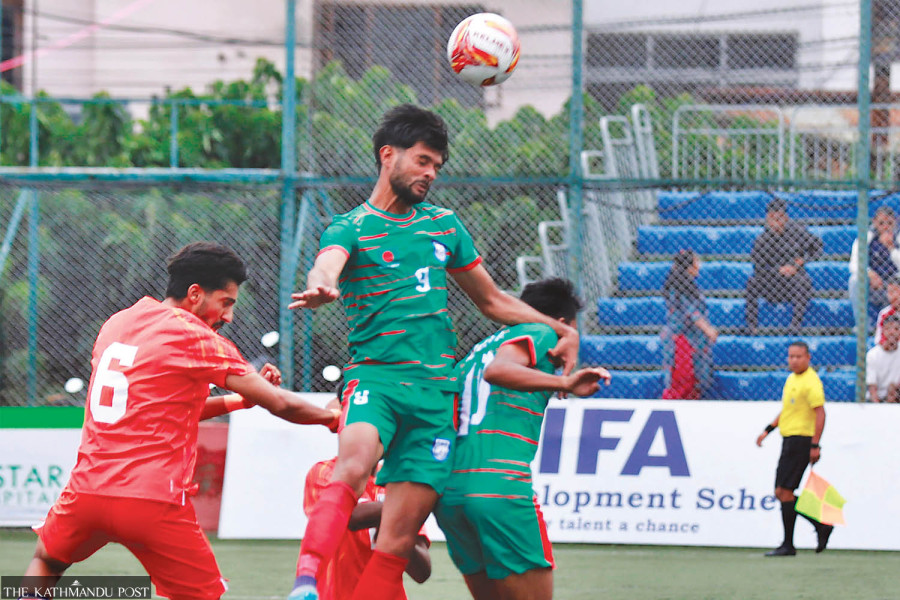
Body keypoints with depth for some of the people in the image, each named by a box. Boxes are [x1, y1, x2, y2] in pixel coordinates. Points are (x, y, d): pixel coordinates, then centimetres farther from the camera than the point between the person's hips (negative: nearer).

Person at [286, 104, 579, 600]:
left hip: (435, 392, 5)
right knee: (354, 462, -36)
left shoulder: (444, 225, 19)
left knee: (399, 538, -5)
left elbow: (492, 301, 29)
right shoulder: (352, 228, 4)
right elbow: (325, 268, -20)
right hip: (375, 377, -5)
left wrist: (560, 329, 16)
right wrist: (321, 289, -45)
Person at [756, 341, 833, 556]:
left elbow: (820, 413, -19)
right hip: (790, 440, 10)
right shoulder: (792, 379, 16)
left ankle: (788, 545, -4)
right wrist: (769, 429, 25)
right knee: (782, 493, 9)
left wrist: (815, 445, -23)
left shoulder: (811, 382, -14)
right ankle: (822, 526, 13)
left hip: (801, 440, -10)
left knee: (785, 492, -9)